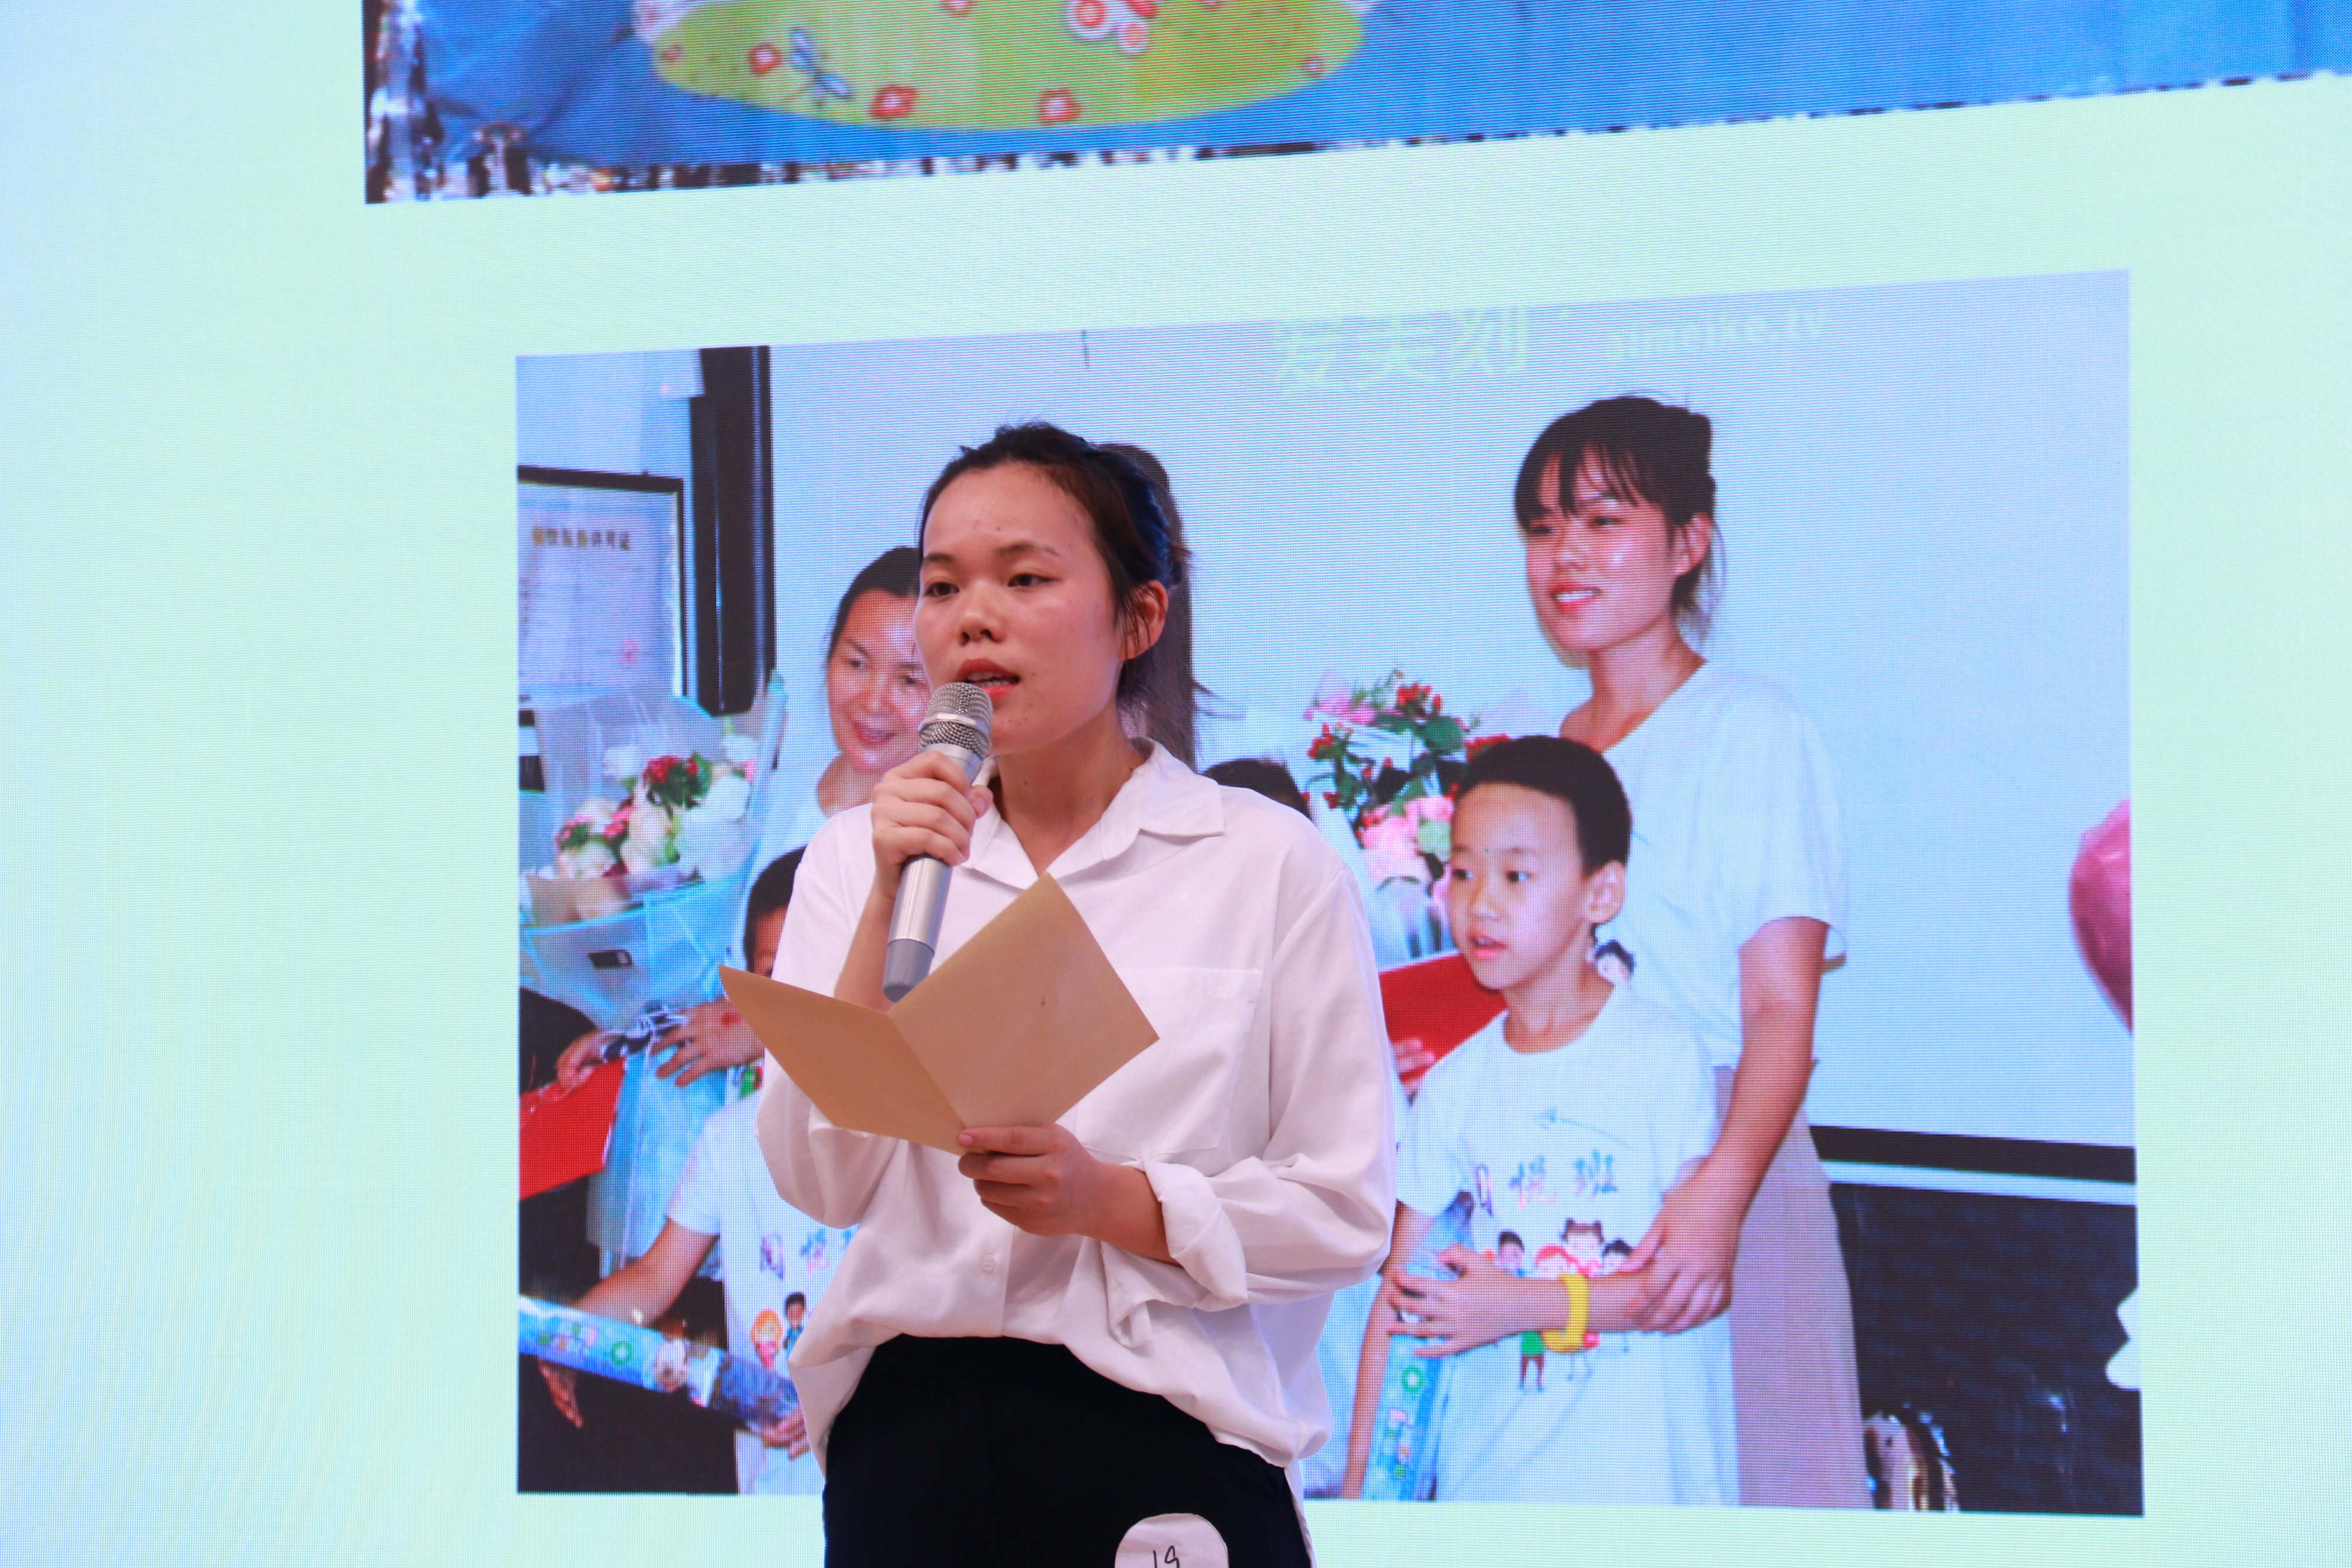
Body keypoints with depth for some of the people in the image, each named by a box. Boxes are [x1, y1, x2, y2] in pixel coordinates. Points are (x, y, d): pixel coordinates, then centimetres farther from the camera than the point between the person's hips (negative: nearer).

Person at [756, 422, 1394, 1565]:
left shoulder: (1268, 862, -2)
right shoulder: (857, 856, 7)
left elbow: (1347, 1209, -3)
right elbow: (817, 1182, -4)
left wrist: (1116, 1201, -17)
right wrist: (894, 904, -13)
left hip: (1160, 1440, -2)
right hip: (909, 1438, 2)